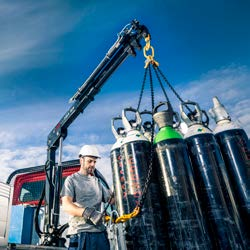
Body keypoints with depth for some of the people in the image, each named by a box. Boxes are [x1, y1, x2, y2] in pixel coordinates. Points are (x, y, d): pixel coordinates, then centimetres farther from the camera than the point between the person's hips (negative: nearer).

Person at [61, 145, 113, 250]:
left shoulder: (97, 181, 19)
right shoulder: (72, 180, 2)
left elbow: (111, 199, 16)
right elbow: (66, 206, -13)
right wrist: (87, 212, -28)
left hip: (100, 232, 5)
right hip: (80, 233, -4)